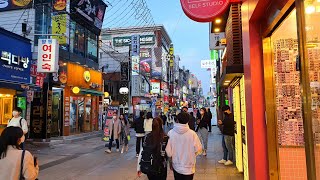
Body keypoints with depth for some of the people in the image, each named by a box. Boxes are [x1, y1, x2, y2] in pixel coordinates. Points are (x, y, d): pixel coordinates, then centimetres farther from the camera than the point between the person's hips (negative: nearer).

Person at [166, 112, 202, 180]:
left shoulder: (171, 133, -18)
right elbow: (198, 149, -12)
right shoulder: (192, 133, -21)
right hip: (189, 168, -1)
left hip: (176, 167, 1)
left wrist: (170, 162, 7)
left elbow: (168, 152, -13)